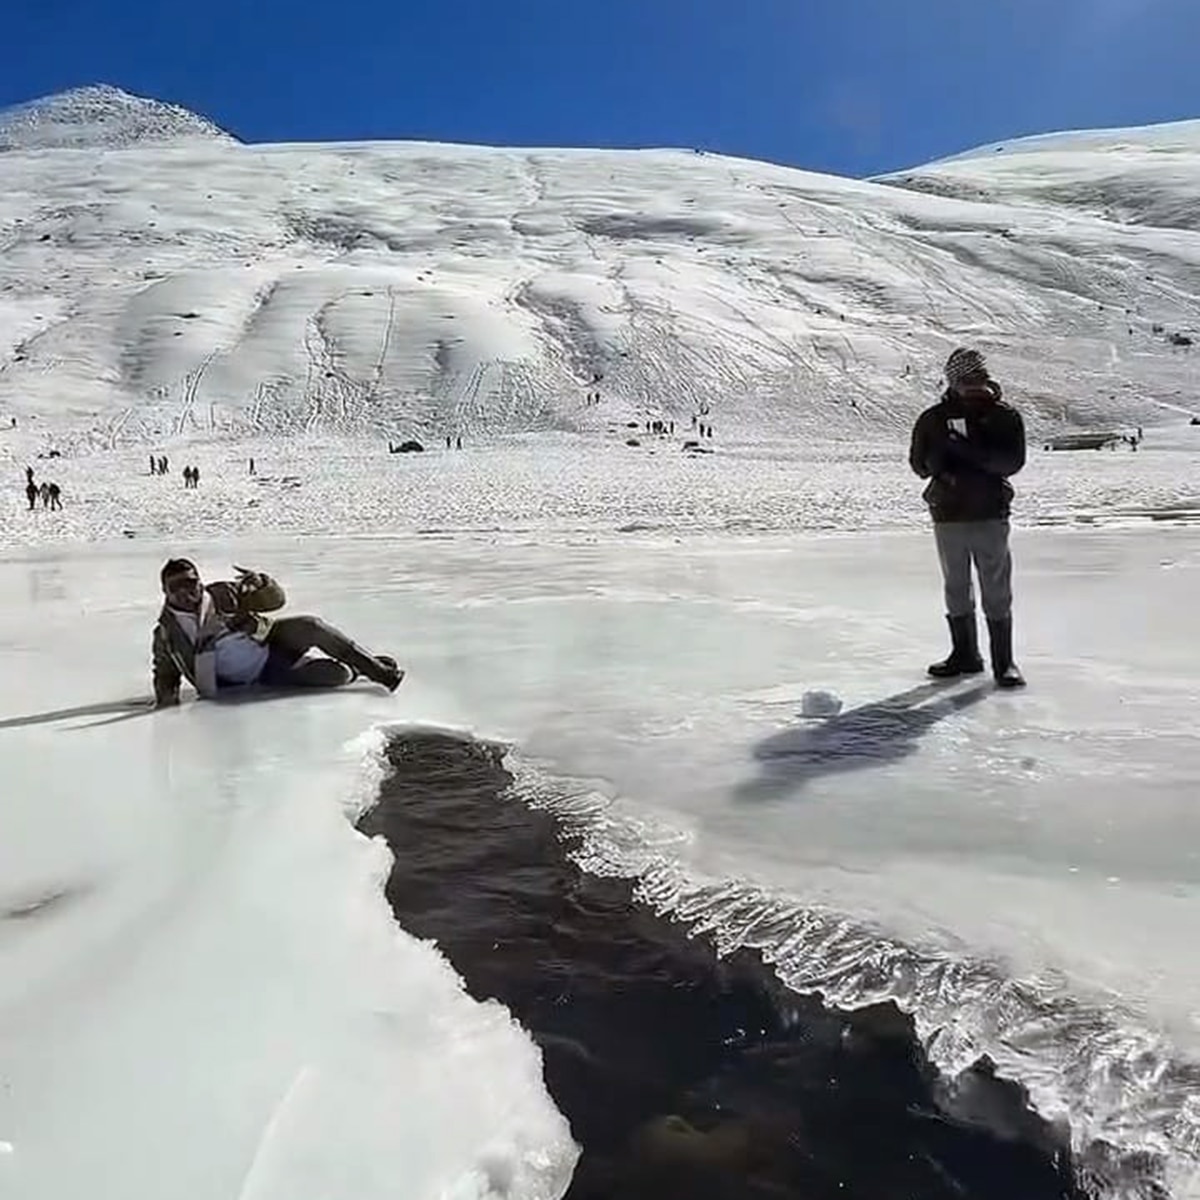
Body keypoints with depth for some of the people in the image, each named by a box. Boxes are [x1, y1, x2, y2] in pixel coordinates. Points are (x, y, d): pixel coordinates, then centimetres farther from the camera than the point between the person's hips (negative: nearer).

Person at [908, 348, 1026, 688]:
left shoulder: (1004, 415, 1)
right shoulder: (934, 418, 6)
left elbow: (1013, 461, -9)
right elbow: (918, 461, 9)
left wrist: (973, 453, -21)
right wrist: (939, 463, -13)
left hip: (990, 513, -2)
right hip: (948, 513, 3)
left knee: (996, 590, -2)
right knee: (956, 587, 12)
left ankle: (1004, 661, 7)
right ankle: (965, 654, 25)